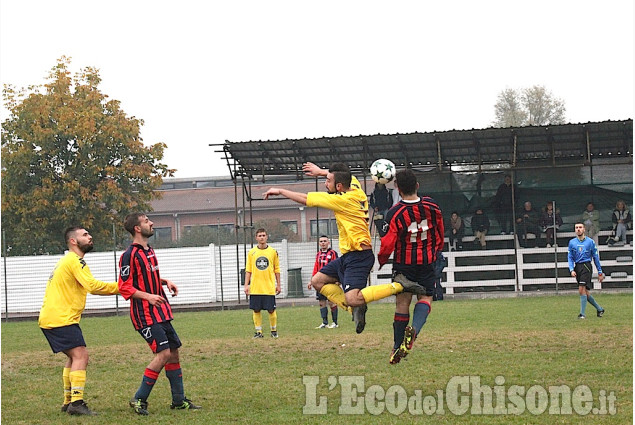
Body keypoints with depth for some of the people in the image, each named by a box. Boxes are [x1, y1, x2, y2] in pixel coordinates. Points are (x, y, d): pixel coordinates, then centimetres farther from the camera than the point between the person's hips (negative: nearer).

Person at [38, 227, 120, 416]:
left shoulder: (67, 260, 23)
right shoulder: (75, 260, -10)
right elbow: (92, 286, -22)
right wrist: (119, 287, -16)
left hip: (49, 318, 11)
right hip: (61, 318, -11)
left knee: (74, 357, 17)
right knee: (80, 355, -14)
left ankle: (68, 402, 18)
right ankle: (76, 402, -21)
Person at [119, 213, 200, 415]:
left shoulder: (149, 250, 14)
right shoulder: (130, 255, -14)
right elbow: (125, 287, -16)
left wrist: (165, 281, 11)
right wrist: (148, 296, -26)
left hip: (160, 312, 9)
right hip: (144, 314, -9)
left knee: (174, 352, 10)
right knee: (163, 353, -15)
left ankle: (179, 400, 20)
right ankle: (139, 399, -6)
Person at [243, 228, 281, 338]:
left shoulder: (273, 252, 4)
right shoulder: (251, 252, 6)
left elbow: (277, 270, 8)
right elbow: (248, 270, 8)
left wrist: (278, 285, 6)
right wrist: (246, 285, 2)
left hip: (269, 287, -1)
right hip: (255, 287, 1)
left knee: (271, 310, -1)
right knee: (256, 310, 1)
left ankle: (274, 330, 14)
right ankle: (258, 332, 10)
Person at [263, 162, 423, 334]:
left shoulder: (342, 200, -18)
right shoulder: (356, 189, 6)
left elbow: (305, 199, -13)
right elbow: (348, 176, 32)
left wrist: (280, 190, -1)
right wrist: (321, 171, 34)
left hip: (358, 256, -10)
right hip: (348, 256, 10)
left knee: (352, 299, -23)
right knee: (318, 281, 12)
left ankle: (397, 286, -13)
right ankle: (357, 308, 5)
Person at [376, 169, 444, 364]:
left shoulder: (395, 213, -18)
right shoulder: (432, 206, -6)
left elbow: (388, 243, -15)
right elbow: (440, 233, 8)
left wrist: (381, 260, 5)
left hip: (404, 264, -2)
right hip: (427, 262, 2)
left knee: (402, 303, 7)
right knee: (425, 298, 10)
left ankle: (397, 348, 11)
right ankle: (414, 328, -21)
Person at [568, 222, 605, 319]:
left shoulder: (590, 242, 3)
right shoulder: (572, 242, 10)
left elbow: (596, 257, 7)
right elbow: (570, 258, 10)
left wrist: (600, 272, 7)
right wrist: (572, 270, -6)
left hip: (586, 266, -4)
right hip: (577, 267, 4)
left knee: (582, 289, -17)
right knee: (585, 292, 6)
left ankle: (582, 314, -15)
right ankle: (599, 309, 24)